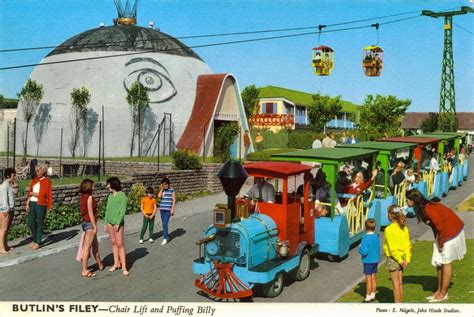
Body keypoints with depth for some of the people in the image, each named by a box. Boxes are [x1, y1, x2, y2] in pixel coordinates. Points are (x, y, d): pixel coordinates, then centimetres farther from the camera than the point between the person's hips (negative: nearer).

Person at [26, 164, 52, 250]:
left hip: (41, 204, -6)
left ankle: (38, 242, 11)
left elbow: (44, 194, -13)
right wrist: (27, 204, 4)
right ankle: (35, 240, 26)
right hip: (32, 203, 6)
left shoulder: (47, 182, -5)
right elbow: (30, 192, 12)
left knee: (40, 224, 2)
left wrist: (33, 193, -5)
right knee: (31, 223, 9)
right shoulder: (34, 180, 13)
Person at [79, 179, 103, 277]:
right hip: (90, 223, -9)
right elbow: (90, 213, -19)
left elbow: (83, 211, 13)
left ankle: (100, 264, 32)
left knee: (95, 244, 20)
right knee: (87, 247, -3)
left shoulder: (82, 197, 9)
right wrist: (95, 227, -16)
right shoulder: (89, 197, -16)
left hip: (85, 222, 9)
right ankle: (84, 270, 2)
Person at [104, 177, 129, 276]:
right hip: (110, 222, 7)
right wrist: (106, 223, 11)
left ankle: (124, 267, -5)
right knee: (113, 243, 10)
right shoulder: (110, 196, 12)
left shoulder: (122, 196, -10)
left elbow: (123, 211, -14)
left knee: (120, 244, -7)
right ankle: (116, 263, 19)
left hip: (118, 223, -7)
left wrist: (118, 223, -18)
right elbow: (107, 210, 15)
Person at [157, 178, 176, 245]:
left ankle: (165, 238, -9)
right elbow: (159, 196, -9)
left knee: (165, 223, -13)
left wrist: (172, 209, -9)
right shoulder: (162, 190, 10)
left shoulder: (172, 190, -2)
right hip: (162, 209, 5)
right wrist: (161, 189, -3)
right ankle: (167, 236, 25)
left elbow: (174, 200, -3)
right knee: (164, 224, 11)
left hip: (168, 209, -5)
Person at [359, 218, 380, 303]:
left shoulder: (366, 238, -21)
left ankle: (368, 297, 8)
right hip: (375, 260, 7)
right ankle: (373, 295, 24)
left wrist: (360, 247, -5)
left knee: (368, 279, 1)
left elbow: (364, 251, -24)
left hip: (368, 261, -7)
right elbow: (378, 249, 8)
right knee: (373, 278, 15)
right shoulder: (376, 237, 1)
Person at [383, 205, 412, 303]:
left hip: (393, 258, -7)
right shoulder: (404, 228, 3)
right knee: (400, 283, 15)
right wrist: (407, 259, 2)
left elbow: (392, 248, -19)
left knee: (396, 284, 1)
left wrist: (400, 260, -13)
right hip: (402, 257, 7)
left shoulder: (389, 229, -18)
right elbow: (408, 245, 2)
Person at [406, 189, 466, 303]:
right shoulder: (422, 208, 2)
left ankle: (443, 293, 8)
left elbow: (440, 226, -25)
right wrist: (437, 240, 8)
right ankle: (439, 290, 21)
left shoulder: (428, 209, -27)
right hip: (444, 232, 9)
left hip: (451, 231, -9)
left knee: (445, 262, -1)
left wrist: (440, 243, -15)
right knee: (438, 262, 12)